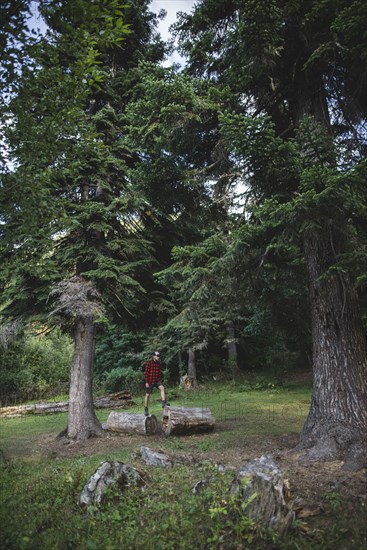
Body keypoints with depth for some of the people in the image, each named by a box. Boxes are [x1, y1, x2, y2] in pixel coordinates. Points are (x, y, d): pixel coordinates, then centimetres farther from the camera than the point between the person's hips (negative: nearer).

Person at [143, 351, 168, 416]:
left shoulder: (158, 364, 6)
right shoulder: (149, 363, -11)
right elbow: (146, 373, -12)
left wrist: (161, 380, 13)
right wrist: (146, 382, -15)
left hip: (157, 380, 4)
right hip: (150, 381, -4)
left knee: (162, 388, -24)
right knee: (147, 395, 6)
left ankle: (164, 403, -25)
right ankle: (146, 409, 22)